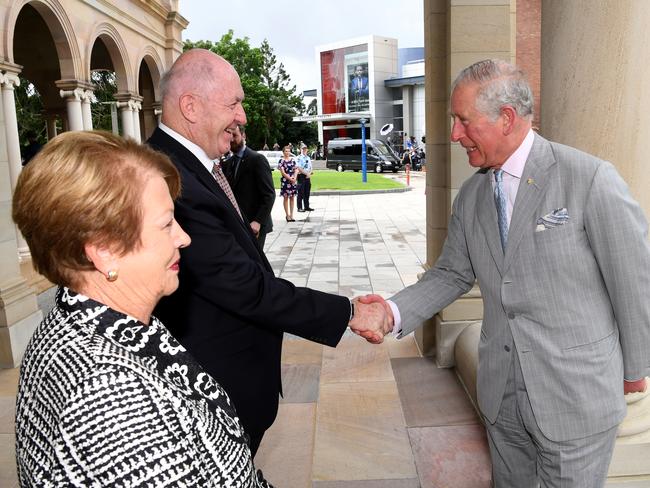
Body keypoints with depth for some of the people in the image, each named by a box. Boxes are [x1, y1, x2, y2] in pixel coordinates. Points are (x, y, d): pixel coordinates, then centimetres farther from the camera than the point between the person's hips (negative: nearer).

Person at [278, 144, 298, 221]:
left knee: (292, 197, 6)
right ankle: (287, 215, 8)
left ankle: (291, 215, 11)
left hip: (293, 180, 4)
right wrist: (290, 179, -15)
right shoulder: (281, 161, -5)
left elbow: (296, 170, 7)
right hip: (285, 181, -4)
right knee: (286, 197, 2)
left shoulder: (293, 160, 9)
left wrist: (294, 178, -10)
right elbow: (283, 172, -9)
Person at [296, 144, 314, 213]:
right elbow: (298, 168, -16)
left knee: (307, 192, 10)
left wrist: (310, 173, -4)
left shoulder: (308, 158, 16)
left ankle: (306, 207, 17)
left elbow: (311, 167, 16)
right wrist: (306, 173, -16)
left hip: (308, 176, 7)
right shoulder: (299, 158, -7)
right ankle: (300, 208, 0)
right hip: (301, 176, -7)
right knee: (301, 193, -4)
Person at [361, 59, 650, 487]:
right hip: (500, 393, 6)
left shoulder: (591, 179, -18)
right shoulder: (471, 195, 1)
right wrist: (396, 311, -11)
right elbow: (453, 273, 5)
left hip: (577, 397, -5)